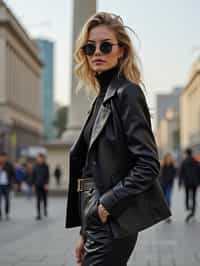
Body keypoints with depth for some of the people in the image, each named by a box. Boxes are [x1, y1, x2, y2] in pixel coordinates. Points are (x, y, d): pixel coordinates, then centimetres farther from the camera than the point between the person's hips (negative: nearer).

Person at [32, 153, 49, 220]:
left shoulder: (46, 166, -2)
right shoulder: (35, 167, 2)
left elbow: (47, 176, -3)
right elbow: (33, 176, 6)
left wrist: (46, 184, -12)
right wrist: (33, 184, 3)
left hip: (44, 185, 0)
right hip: (37, 185, 0)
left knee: (44, 198, 12)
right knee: (38, 199, -5)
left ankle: (45, 209, 40)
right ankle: (38, 214, -4)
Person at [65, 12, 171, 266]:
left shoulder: (127, 93, -11)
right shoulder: (103, 97, 14)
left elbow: (148, 164, -17)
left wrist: (108, 203, -17)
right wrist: (85, 232, 15)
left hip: (112, 224, -8)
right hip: (97, 223, 8)